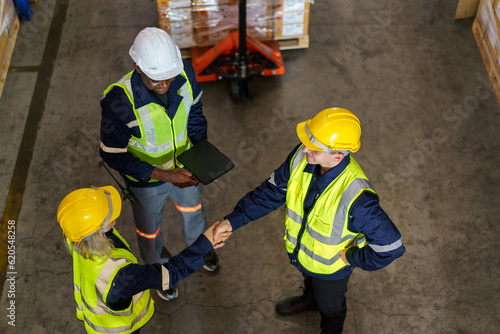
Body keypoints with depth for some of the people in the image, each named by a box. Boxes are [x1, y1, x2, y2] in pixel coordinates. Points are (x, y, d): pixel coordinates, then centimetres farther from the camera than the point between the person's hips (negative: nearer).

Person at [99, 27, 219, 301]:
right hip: (145, 179, -4)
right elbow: (113, 155, -27)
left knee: (193, 210, 32)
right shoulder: (119, 102, -39)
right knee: (150, 230, 24)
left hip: (183, 165, 4)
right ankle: (159, 268, 58)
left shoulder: (184, 73, -25)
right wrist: (164, 175, -31)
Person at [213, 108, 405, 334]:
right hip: (300, 250, 5)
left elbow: (391, 246, -37)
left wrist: (351, 258, -23)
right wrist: (233, 220, -18)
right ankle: (310, 299, 76)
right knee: (308, 278, 40)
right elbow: (272, 191, -13)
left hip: (331, 265, -5)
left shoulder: (356, 197, -47)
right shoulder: (301, 157, -28)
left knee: (330, 306, 30)